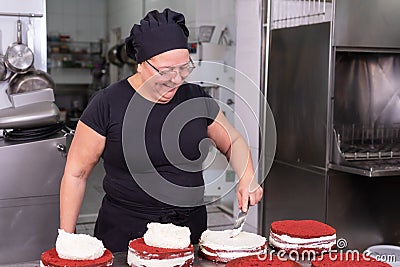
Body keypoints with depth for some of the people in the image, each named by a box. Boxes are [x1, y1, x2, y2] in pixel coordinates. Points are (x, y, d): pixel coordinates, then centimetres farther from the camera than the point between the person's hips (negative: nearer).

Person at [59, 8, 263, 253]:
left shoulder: (196, 98, 0)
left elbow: (233, 142, 15)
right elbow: (76, 173, -4)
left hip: (191, 227, 3)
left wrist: (247, 179, -4)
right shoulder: (107, 104, -10)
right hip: (125, 232, -3)